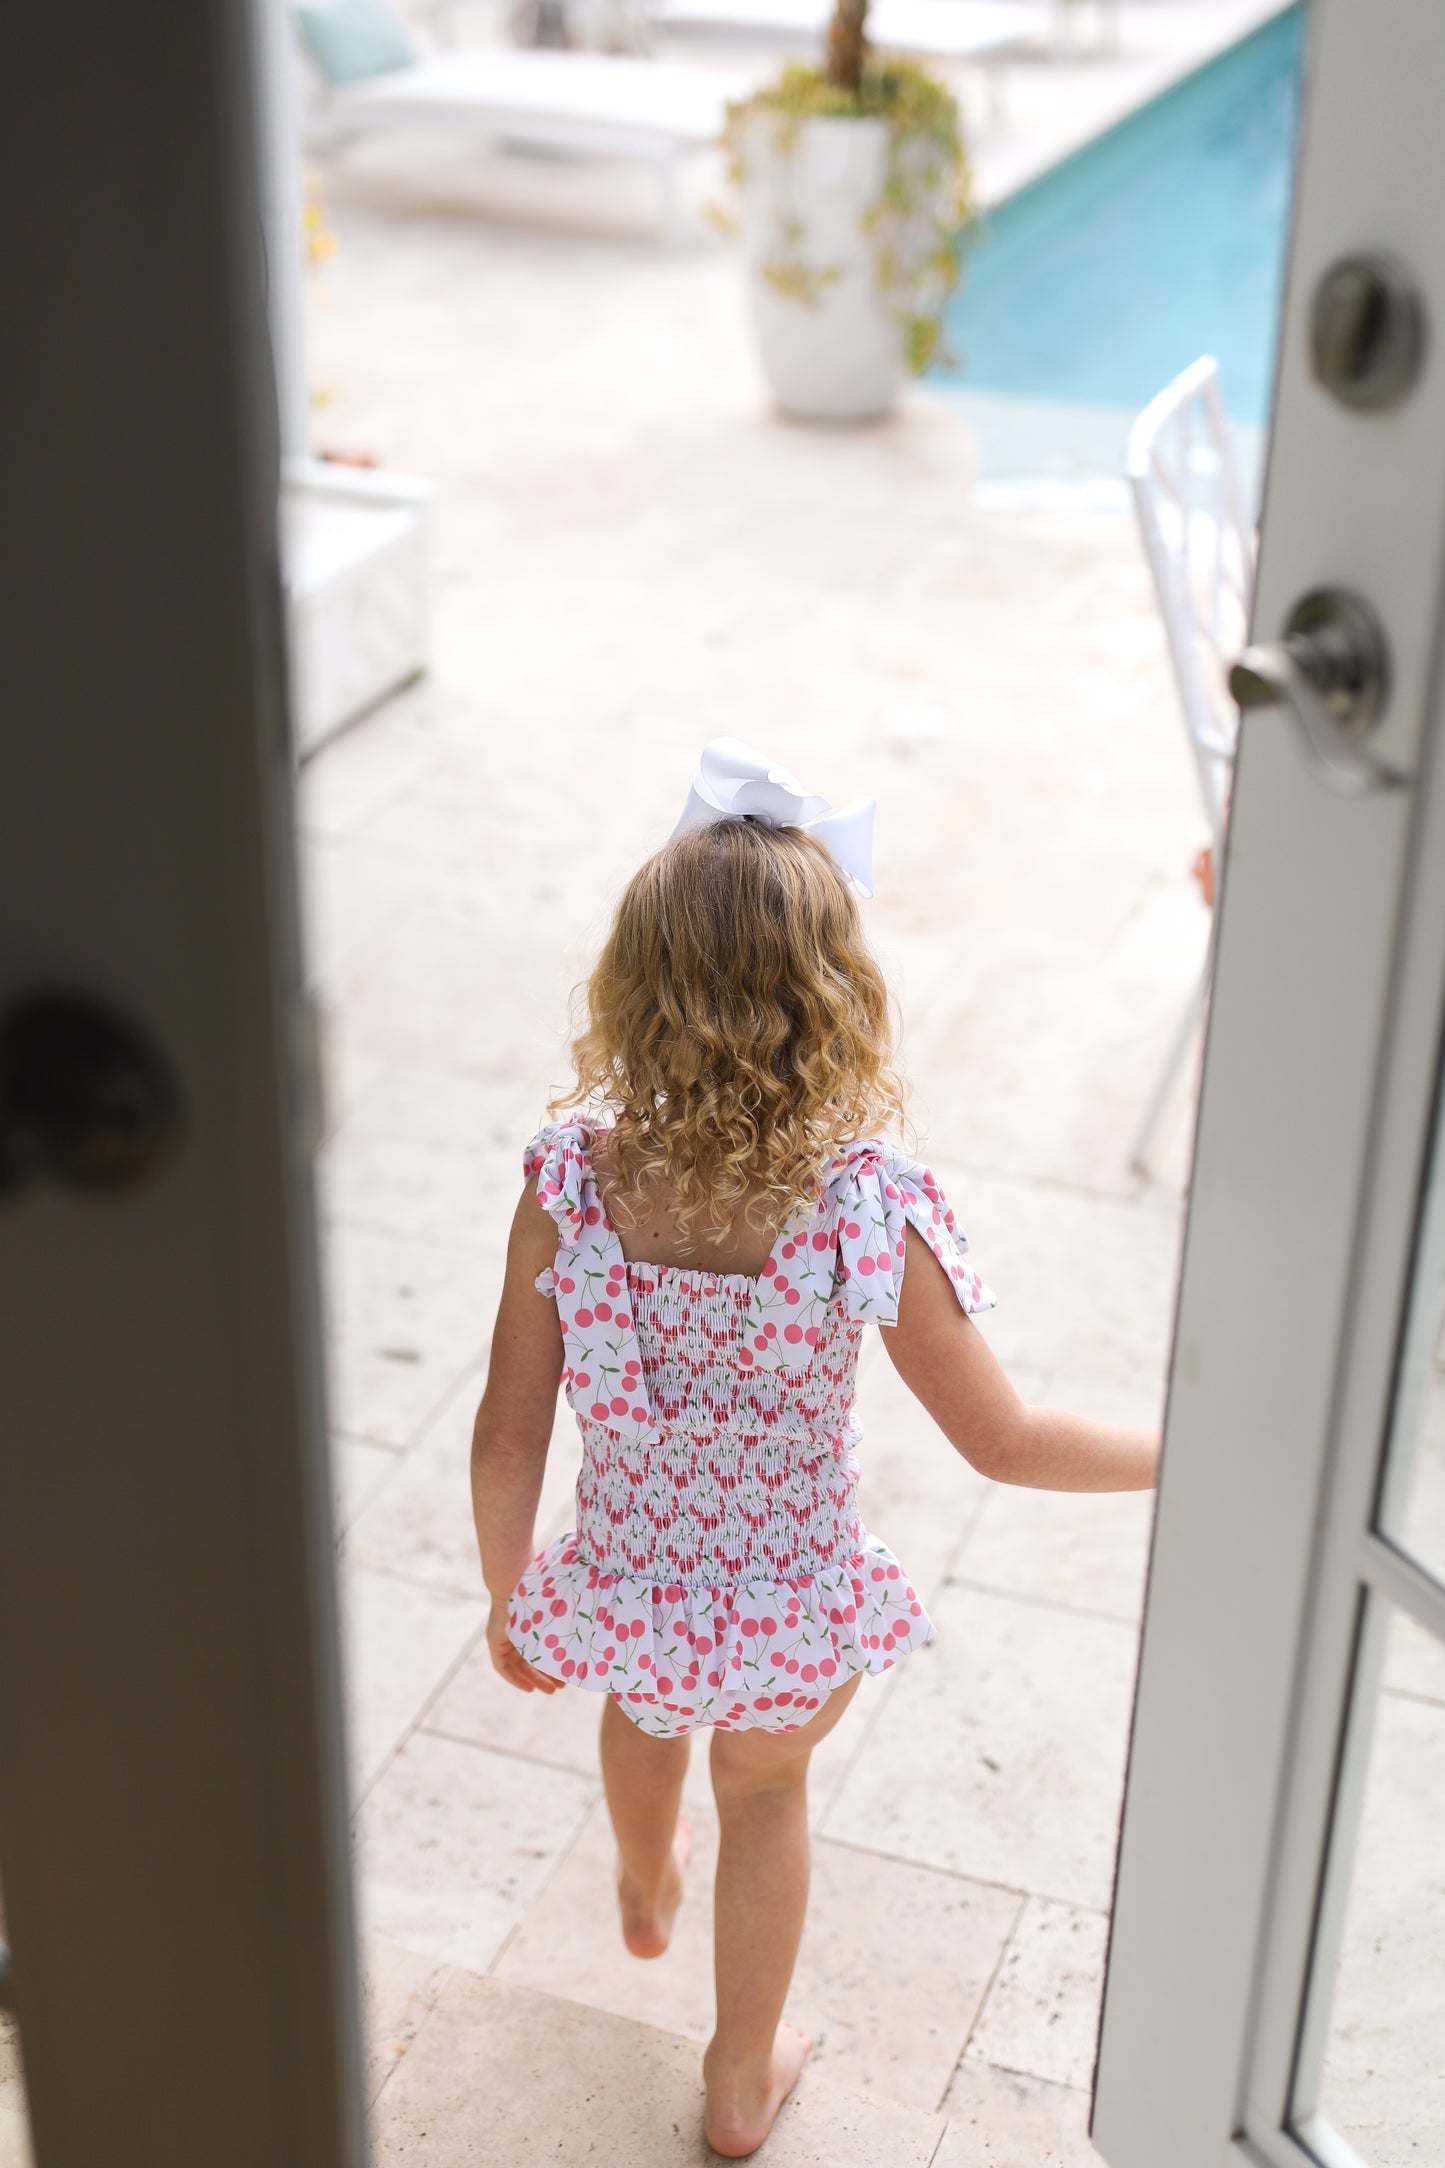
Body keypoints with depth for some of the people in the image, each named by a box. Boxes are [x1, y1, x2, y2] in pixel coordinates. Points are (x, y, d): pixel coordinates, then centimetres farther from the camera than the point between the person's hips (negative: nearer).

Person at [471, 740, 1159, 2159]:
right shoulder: (871, 1216, -29)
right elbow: (1001, 1442, -18)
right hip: (797, 1608, -1)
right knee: (765, 1791, 31)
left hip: (624, 1591, 2)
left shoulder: (569, 1189, -25)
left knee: (645, 1710, 38)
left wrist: (509, 1600, 4)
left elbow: (507, 1438, -15)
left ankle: (646, 1893, 72)